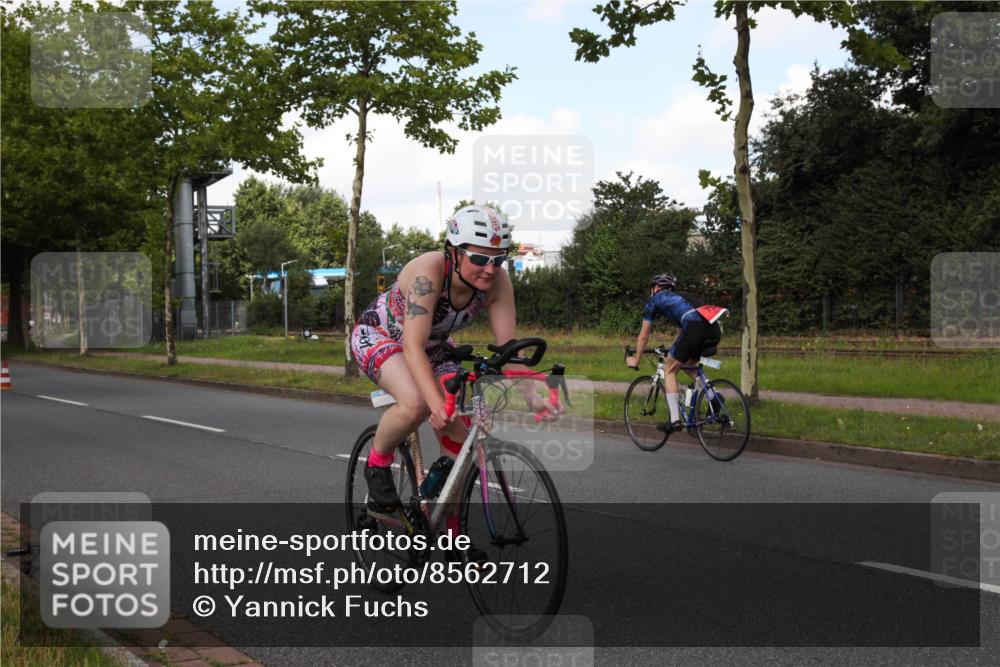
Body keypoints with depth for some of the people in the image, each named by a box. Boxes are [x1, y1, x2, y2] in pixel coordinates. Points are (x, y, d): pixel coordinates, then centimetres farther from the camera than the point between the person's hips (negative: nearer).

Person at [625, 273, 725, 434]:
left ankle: (675, 420, 5)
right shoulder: (681, 297, 38)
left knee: (669, 370, 11)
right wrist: (673, 352, 59)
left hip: (695, 327, -7)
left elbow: (644, 335, 26)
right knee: (688, 364, 29)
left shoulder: (654, 300, 20)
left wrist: (635, 360, 38)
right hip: (715, 330, 7)